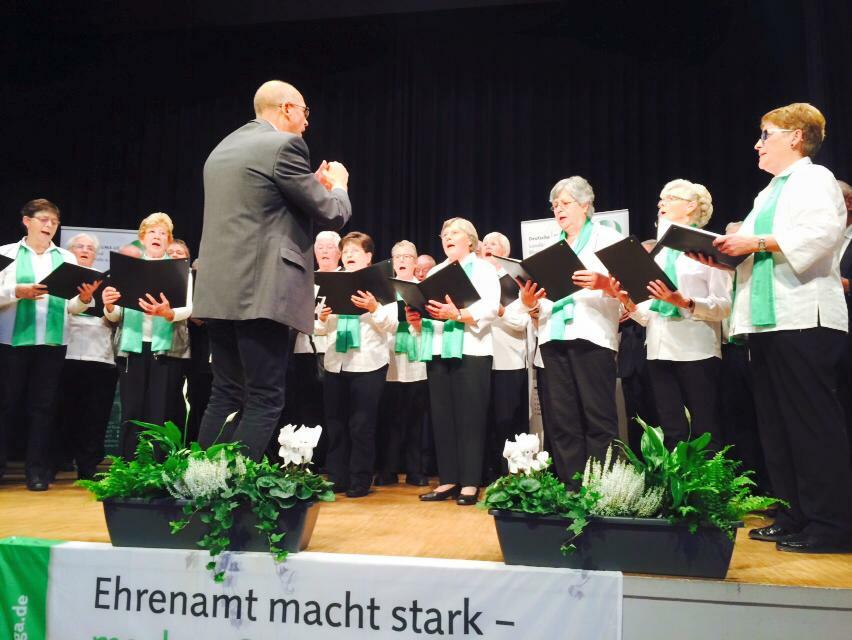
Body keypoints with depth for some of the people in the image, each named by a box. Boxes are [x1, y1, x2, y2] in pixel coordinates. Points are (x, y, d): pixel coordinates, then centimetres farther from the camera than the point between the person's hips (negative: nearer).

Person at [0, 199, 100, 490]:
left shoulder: (67, 258, 12)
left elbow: (72, 306, 6)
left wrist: (85, 299, -14)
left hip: (53, 341, 2)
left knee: (43, 405, 4)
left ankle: (37, 470, 9)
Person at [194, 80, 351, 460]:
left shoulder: (223, 149, 20)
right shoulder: (285, 145, -6)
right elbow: (331, 216, -5)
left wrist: (314, 185, 29)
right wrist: (337, 185, 17)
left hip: (220, 292, 9)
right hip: (261, 293, -8)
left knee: (226, 395, 15)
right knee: (264, 401, -3)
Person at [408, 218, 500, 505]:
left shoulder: (483, 268, 5)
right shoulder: (435, 272, 23)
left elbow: (489, 308, -11)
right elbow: (423, 306, 17)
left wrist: (457, 314, -27)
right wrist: (415, 319, -6)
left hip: (470, 350, -5)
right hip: (437, 351, 6)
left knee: (469, 417, -6)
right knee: (442, 416, 4)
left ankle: (470, 483, -2)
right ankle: (448, 480, 10)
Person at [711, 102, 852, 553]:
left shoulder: (815, 178, 0)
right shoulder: (768, 194, 26)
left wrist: (756, 242, -16)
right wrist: (720, 253, 7)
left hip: (802, 318, -9)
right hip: (766, 321, 9)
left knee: (813, 423, -8)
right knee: (776, 426, 8)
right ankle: (794, 517, 14)